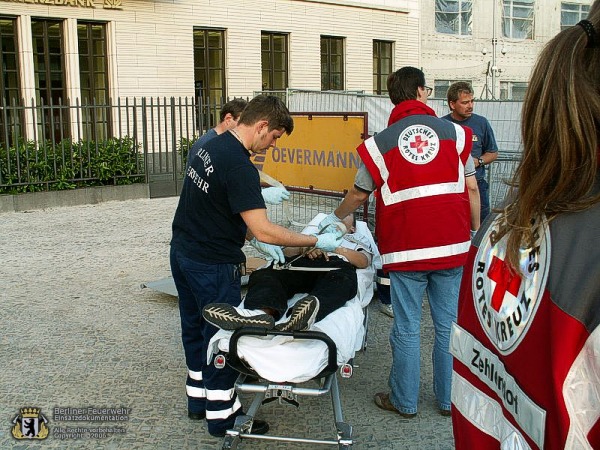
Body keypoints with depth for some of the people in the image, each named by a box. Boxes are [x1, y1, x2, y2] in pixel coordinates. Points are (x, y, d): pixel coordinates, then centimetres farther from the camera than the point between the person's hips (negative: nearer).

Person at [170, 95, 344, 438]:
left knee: (195, 328, 20)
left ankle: (199, 399, 36)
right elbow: (264, 231, -27)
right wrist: (316, 241, -19)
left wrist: (255, 234, 10)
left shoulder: (213, 146, 5)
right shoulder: (239, 166, -25)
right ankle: (222, 415, 18)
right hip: (213, 265, -9)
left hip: (183, 252, 9)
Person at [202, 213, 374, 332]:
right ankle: (262, 312, -64)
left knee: (340, 281, -43)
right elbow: (287, 252, 25)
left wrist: (338, 249, 2)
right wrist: (305, 248, 4)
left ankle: (301, 318, -73)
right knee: (266, 275, -31)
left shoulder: (360, 240, 40)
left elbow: (364, 262, 16)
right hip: (303, 262, 3)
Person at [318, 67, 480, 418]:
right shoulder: (454, 132, 3)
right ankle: (449, 399, 24)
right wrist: (476, 232, 11)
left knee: (407, 329, 8)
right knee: (450, 325, 12)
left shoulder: (381, 142, 2)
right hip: (453, 245, 2)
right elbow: (471, 188, 1)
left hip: (406, 250, -1)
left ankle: (405, 401, 21)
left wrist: (335, 217, 29)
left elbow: (359, 194, 10)